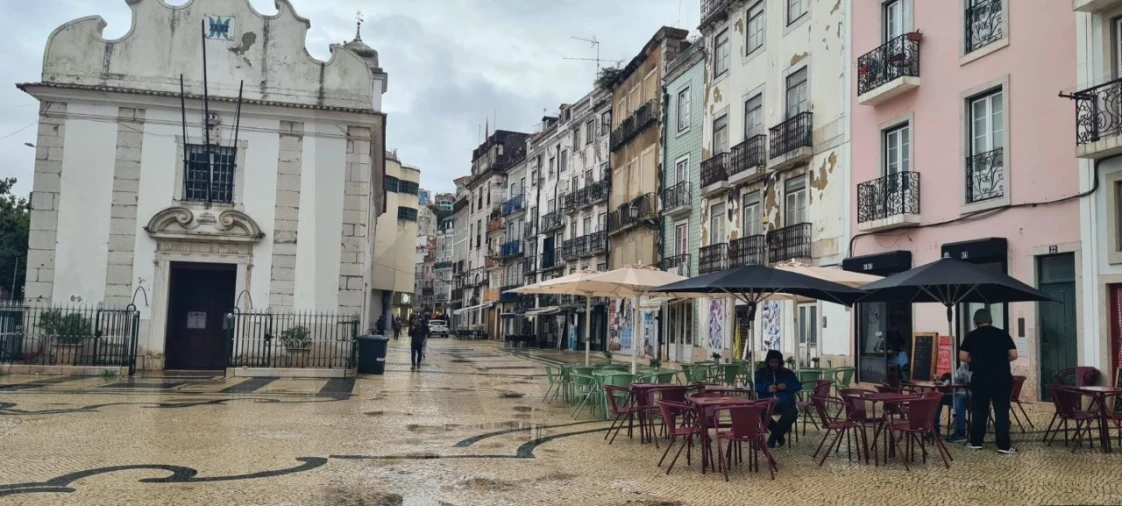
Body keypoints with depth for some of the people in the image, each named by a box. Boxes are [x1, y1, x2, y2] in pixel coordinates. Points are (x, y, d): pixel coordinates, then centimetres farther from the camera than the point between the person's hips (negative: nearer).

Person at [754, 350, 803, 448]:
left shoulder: (788, 372, 16)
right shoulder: (760, 372, 12)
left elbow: (798, 386, 12)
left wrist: (787, 386, -8)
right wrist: (767, 388, -16)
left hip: (785, 402, 1)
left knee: (792, 413, -34)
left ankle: (774, 436, -15)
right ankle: (779, 434, -9)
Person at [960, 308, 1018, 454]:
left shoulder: (971, 336, -1)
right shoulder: (1003, 334, 0)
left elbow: (962, 357, -1)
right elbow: (1014, 355, 0)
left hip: (980, 378, 0)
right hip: (1002, 378, 0)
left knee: (979, 410, 10)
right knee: (1002, 411, 2)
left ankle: (976, 442, 16)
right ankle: (1004, 446, 2)